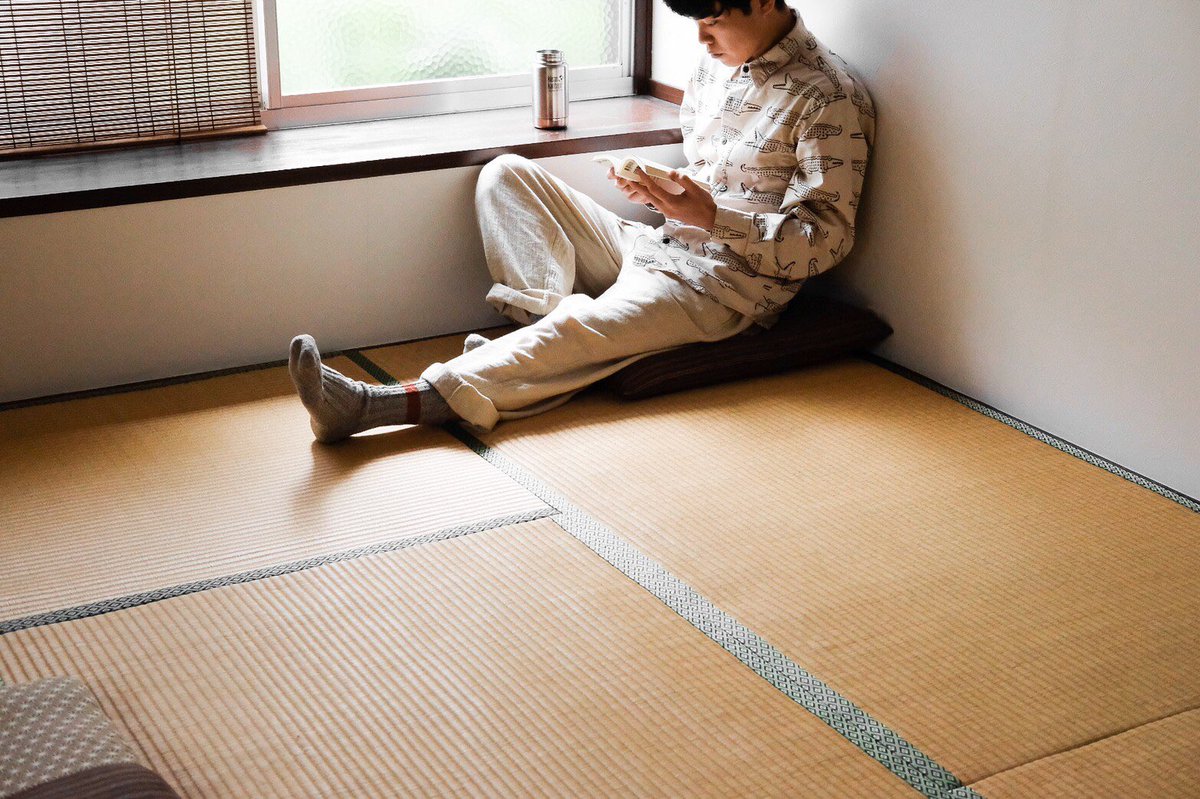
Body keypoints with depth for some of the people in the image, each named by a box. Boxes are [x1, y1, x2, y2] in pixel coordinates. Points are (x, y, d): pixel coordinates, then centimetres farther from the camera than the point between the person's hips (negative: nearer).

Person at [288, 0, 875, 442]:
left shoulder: (828, 97, -11)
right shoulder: (715, 65, 13)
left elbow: (825, 241, -15)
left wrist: (711, 216, -25)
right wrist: (653, 190, -2)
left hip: (728, 280, -9)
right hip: (658, 247, 9)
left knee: (581, 332, -34)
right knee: (504, 174, -2)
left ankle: (372, 406, -46)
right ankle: (547, 321, -23)